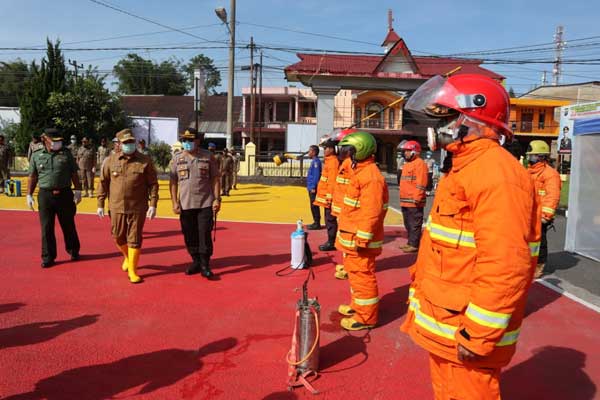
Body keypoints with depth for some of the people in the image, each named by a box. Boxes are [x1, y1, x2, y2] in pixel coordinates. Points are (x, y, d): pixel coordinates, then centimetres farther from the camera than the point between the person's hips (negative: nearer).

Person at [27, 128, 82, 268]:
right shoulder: (36, 156, 5)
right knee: (46, 228, 4)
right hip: (45, 195, 1)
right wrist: (29, 195, 6)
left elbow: (74, 174, 5)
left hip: (65, 194, 0)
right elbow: (33, 177, 9)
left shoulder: (66, 153, 3)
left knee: (68, 226, 9)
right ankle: (48, 257, 15)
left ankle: (73, 251, 28)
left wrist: (78, 191, 0)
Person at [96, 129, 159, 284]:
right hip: (117, 207, 3)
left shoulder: (145, 161, -4)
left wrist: (153, 205, -8)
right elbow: (103, 183, 8)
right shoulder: (110, 160, 2)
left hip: (138, 208, -2)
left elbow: (153, 184, -2)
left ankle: (132, 270, 12)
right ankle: (127, 257, 43)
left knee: (134, 239, 1)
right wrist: (100, 204, 6)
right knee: (119, 237, 14)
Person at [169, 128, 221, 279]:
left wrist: (217, 199, -6)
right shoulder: (177, 158, 5)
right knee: (190, 237, 8)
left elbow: (215, 179, 1)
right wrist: (174, 202, -2)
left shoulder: (208, 157, 0)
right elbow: (173, 182, 5)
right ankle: (196, 262, 24)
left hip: (205, 204, -2)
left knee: (205, 235, -3)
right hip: (185, 204, 2)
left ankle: (205, 265, 8)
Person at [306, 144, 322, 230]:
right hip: (311, 187, 10)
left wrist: (313, 187, -21)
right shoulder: (314, 161, 15)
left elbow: (316, 175, -21)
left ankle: (317, 224, 0)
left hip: (313, 188, -10)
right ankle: (316, 222, 21)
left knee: (314, 206, -5)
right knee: (313, 206, 14)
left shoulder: (316, 161, -15)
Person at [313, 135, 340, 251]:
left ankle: (331, 243, 3)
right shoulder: (330, 160, 17)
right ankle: (330, 241, 22)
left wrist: (329, 197, -21)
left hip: (328, 197, -10)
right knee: (329, 220, 14)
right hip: (326, 196, 10)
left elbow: (332, 181, -20)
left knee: (330, 220, -4)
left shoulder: (333, 161, -15)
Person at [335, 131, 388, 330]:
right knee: (354, 271, 22)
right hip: (352, 237, 11)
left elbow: (371, 212, -25)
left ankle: (366, 317, 10)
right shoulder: (361, 171, 14)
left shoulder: (370, 176, -20)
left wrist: (362, 239, -25)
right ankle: (357, 306, 37)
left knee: (362, 275, -1)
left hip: (360, 239, -11)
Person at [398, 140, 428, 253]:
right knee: (408, 224, 17)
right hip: (405, 201, 10)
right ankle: (410, 242, 26)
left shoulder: (419, 163, -11)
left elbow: (421, 183, -19)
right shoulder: (407, 164, 21)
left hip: (414, 202, -10)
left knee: (414, 224, -5)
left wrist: (417, 198, -24)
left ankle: (414, 245, -1)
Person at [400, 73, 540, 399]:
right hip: (444, 322, 10)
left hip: (464, 328, -9)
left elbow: (505, 266, -28)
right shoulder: (465, 168, 12)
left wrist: (479, 335, -24)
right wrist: (421, 296, 22)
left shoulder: (496, 173, -21)